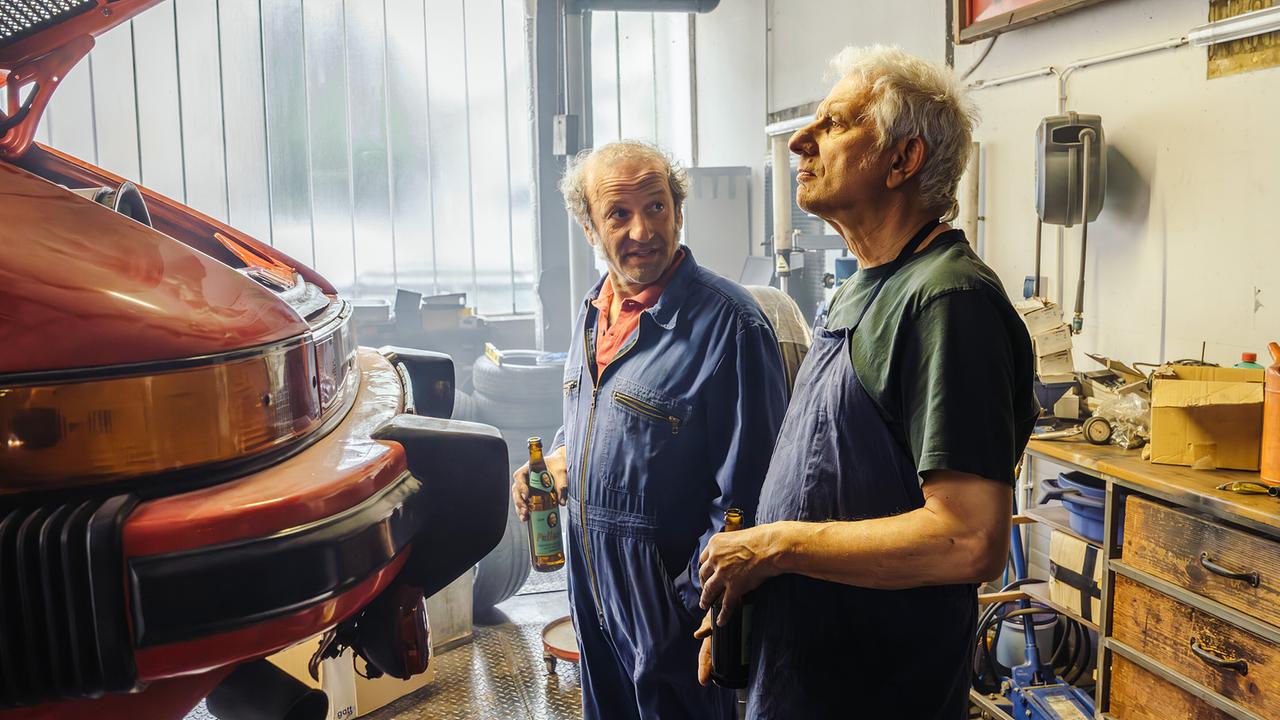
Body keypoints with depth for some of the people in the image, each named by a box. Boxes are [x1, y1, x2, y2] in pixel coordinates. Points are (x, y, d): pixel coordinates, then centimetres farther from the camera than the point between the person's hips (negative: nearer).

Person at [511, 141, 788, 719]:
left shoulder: (727, 323, -21)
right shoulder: (593, 310, 6)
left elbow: (745, 491, -21)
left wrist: (701, 599, -21)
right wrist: (556, 461, 5)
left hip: (666, 587, -7)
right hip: (590, 579, 8)